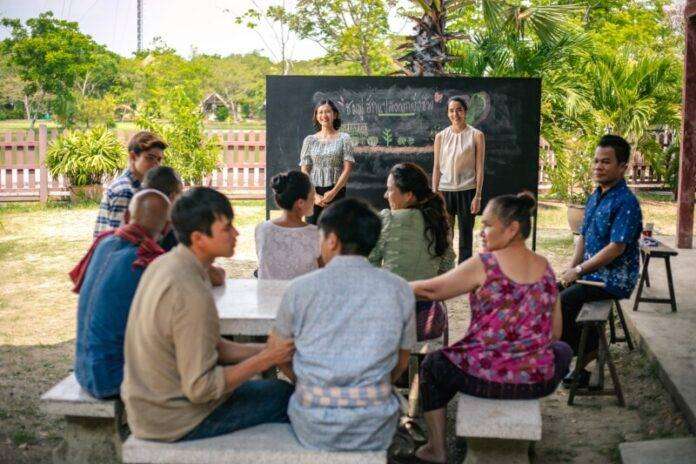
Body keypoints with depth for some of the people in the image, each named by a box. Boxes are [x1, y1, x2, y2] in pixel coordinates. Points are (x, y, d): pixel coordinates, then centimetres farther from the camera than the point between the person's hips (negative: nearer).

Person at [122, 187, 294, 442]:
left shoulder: (164, 264, 0)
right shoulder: (191, 294, -29)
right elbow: (201, 388, -26)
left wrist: (263, 350, 1)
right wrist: (264, 360, -18)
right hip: (174, 421, -9)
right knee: (284, 394, 1)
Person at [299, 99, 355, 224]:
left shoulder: (343, 138, 4)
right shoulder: (309, 140, 10)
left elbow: (347, 169, -2)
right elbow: (304, 171, 6)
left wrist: (333, 192, -11)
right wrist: (313, 195, -8)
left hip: (336, 192, -2)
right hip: (314, 193, 2)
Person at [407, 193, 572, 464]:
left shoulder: (483, 265, -14)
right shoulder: (545, 268, 2)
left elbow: (432, 290, -7)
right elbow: (555, 333, 8)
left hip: (484, 378, -4)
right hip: (539, 382, 4)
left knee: (432, 365, 27)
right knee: (562, 350, 38)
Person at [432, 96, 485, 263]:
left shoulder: (476, 135, -1)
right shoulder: (441, 137, 6)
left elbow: (479, 168, -2)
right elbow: (436, 167, 8)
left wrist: (477, 196, -7)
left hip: (467, 191, -2)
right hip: (445, 191, 2)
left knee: (466, 235, 4)